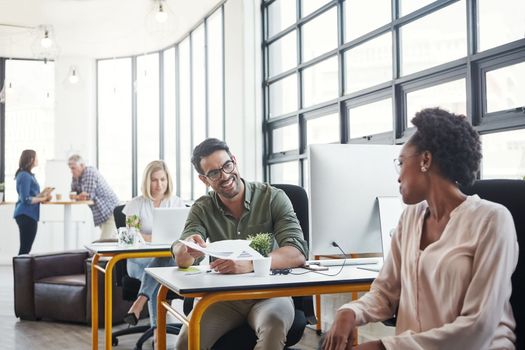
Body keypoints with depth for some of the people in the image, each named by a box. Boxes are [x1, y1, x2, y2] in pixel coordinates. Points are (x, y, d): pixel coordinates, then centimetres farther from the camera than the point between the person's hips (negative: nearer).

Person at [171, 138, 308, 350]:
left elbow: (297, 254, -17)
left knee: (273, 325, -35)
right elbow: (181, 260, -8)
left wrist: (250, 263, -35)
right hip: (224, 296, 2)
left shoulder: (273, 198, -6)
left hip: (270, 292, -2)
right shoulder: (202, 209, 4)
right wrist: (187, 250, -34)